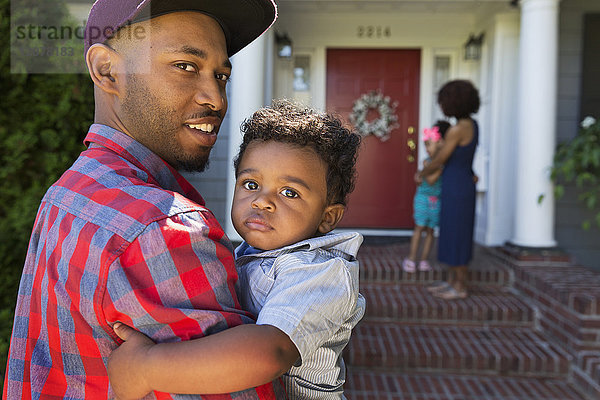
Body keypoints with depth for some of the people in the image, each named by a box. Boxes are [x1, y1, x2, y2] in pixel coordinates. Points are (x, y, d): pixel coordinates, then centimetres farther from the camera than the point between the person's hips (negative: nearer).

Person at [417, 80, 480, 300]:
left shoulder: (457, 129, -22)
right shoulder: (472, 124, 8)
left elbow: (439, 161, -14)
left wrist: (421, 173, 4)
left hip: (456, 189, -9)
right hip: (463, 185, 9)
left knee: (456, 237, 0)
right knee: (454, 233, 15)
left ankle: (460, 287, 10)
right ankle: (452, 281, 24)